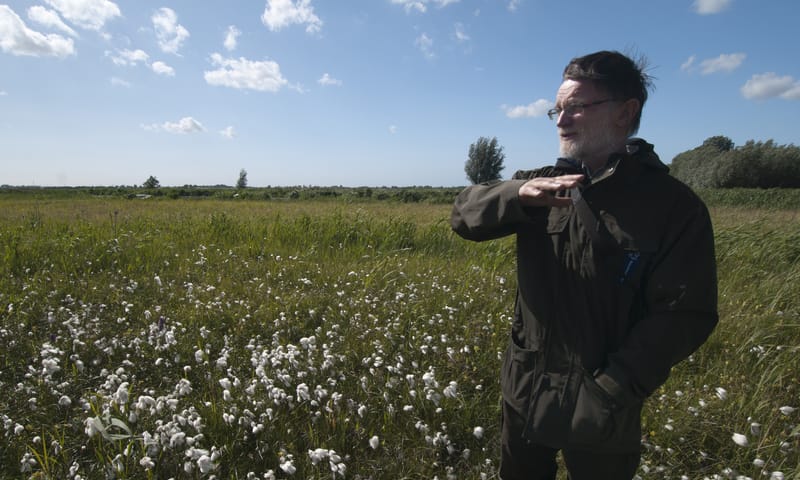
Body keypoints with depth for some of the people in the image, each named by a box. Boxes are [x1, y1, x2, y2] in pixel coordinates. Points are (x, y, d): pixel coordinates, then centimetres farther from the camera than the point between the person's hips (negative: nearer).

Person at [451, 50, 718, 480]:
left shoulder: (674, 205, -12)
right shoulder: (541, 187, -1)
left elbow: (684, 315, -15)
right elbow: (464, 215, -9)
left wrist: (611, 391, -20)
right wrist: (519, 193, -28)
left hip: (601, 409, -3)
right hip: (526, 391, 4)